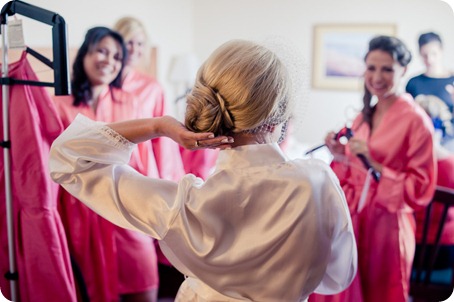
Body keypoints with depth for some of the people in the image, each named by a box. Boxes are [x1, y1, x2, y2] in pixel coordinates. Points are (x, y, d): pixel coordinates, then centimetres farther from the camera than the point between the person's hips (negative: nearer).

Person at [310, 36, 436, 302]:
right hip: (353, 218, 6)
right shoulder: (364, 116, 8)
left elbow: (421, 189, -13)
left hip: (386, 225, -6)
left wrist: (374, 165, -22)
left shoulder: (416, 120, -12)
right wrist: (340, 155, -3)